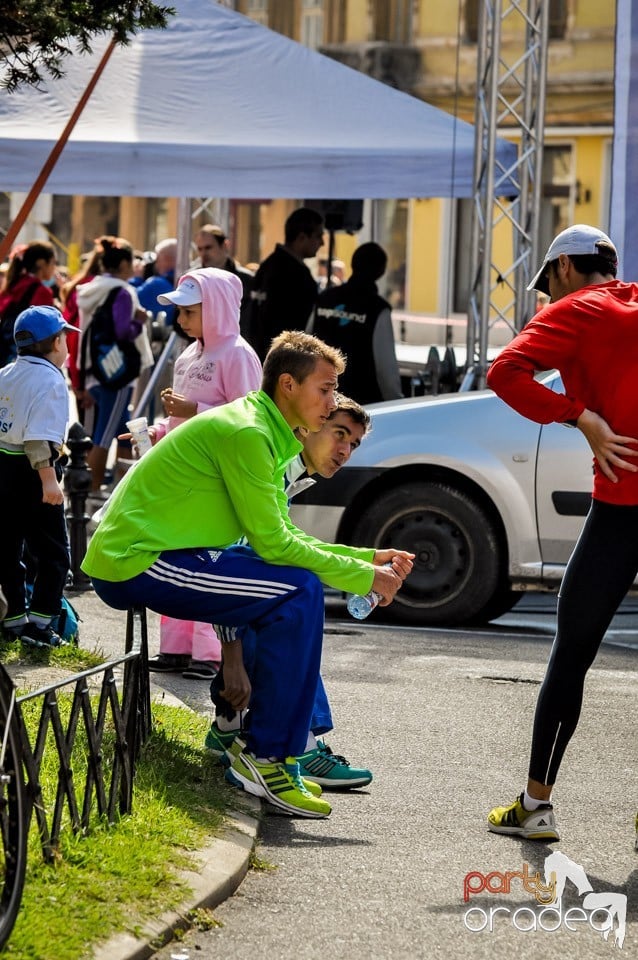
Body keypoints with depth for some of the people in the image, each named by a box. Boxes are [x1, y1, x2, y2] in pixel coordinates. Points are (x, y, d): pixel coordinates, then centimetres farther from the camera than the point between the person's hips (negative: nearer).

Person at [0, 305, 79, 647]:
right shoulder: (50, 379, -13)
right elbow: (39, 435, -23)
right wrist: (48, 479, -28)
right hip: (29, 470, -8)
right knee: (52, 553, -1)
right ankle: (38, 623, -8)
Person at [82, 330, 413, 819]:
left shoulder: (265, 434, 15)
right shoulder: (246, 434, -17)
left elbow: (285, 537, 17)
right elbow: (274, 544, -18)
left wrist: (368, 558, 8)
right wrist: (364, 577, -11)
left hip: (130, 554, 11)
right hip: (136, 563, -11)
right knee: (300, 592, -18)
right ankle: (267, 758, -13)